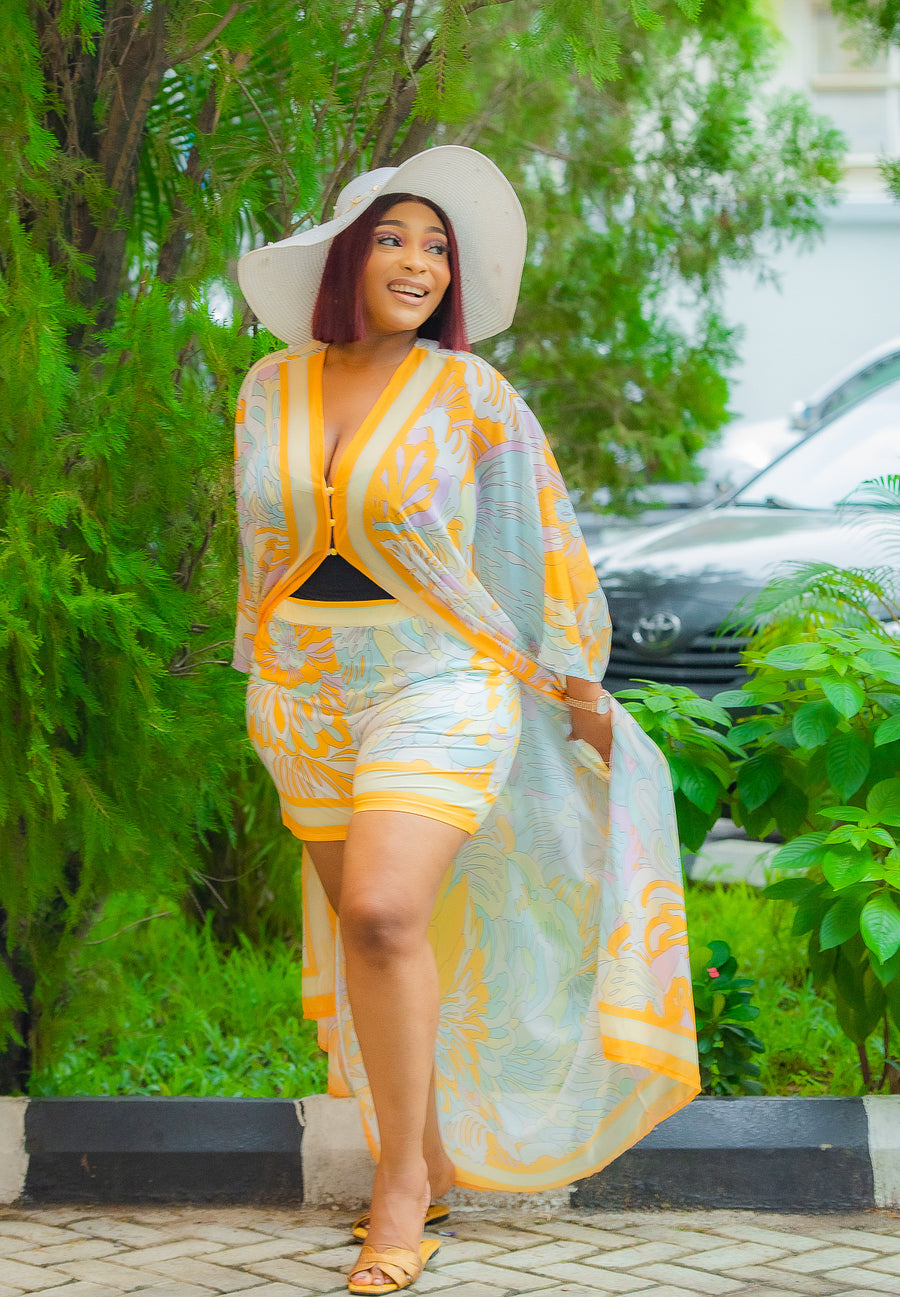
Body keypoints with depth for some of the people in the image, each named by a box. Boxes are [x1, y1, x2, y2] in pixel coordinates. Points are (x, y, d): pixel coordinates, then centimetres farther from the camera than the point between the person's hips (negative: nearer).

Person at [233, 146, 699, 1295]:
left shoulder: (470, 396, -8)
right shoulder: (272, 388, 3)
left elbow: (545, 539, 1)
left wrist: (579, 688, 7)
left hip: (437, 688, -5)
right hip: (306, 699, 5)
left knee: (384, 912, -22)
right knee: (362, 929, 10)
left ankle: (401, 1175, -8)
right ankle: (434, 1159, 26)